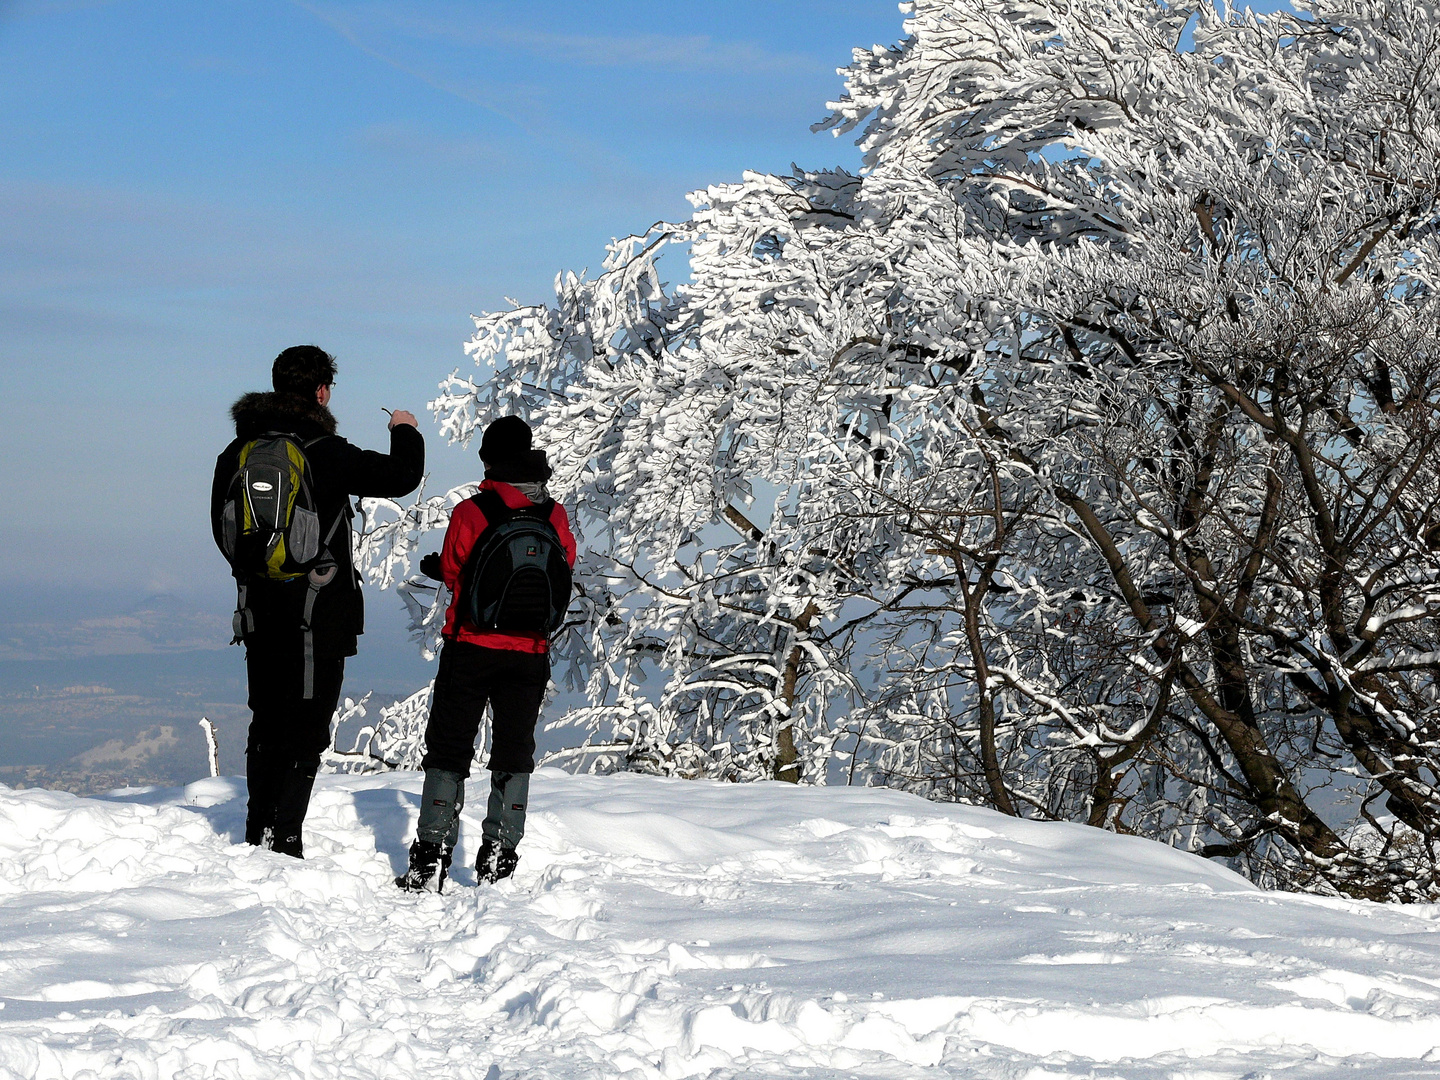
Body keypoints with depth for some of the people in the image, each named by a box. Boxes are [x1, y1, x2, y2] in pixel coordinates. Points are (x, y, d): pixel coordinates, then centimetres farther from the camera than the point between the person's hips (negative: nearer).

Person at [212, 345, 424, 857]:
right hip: (319, 612, -6)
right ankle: (283, 843, -5)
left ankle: (257, 835, 19)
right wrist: (405, 432, 12)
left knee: (266, 723, 16)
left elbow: (221, 528, 14)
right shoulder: (324, 452, -14)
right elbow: (401, 476, -8)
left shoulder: (236, 452, 4)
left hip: (257, 609, 6)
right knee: (307, 728, -1)